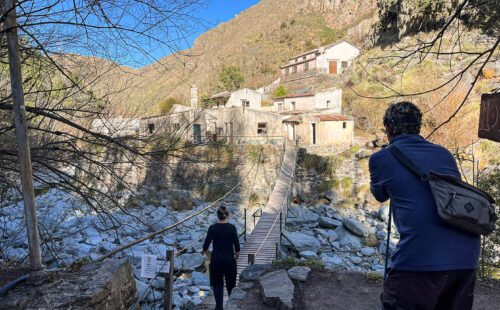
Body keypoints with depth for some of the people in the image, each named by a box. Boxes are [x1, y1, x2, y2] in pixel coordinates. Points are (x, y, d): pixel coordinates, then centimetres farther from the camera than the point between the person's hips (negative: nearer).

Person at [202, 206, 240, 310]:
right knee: (231, 283, 19)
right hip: (229, 259, 0)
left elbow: (206, 244, -6)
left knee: (217, 284, 15)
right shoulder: (232, 228, -10)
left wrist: (203, 251, 15)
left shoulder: (212, 228, -8)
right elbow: (237, 247, -8)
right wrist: (236, 258, 8)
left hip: (216, 260, 0)